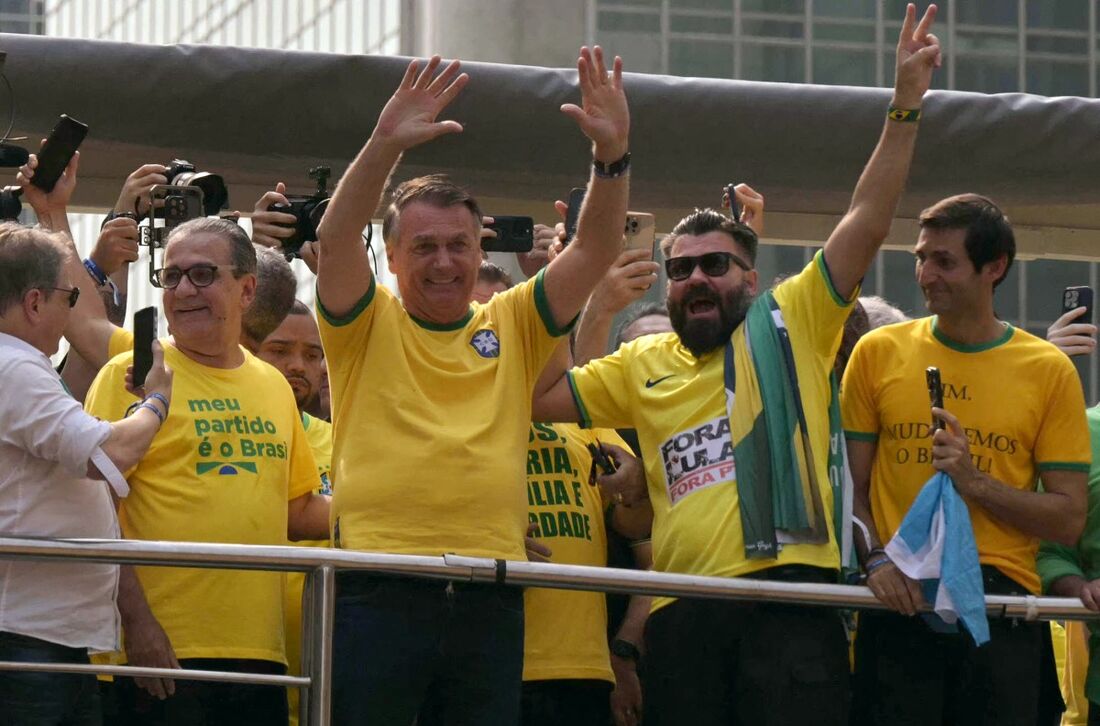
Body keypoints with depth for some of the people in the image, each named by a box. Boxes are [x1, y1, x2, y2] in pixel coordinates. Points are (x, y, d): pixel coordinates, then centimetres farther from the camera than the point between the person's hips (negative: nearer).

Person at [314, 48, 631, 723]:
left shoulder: (512, 326, 13)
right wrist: (385, 147, -26)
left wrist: (612, 155, -13)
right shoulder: (368, 324, 6)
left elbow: (596, 250, 4)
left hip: (490, 598, 3)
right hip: (379, 592, -3)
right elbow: (336, 237, -11)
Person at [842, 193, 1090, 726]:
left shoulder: (1049, 371, 5)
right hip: (899, 602, 1)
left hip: (1003, 610, 0)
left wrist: (975, 482, -11)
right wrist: (876, 557, -10)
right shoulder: (878, 353, 8)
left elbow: (1069, 522, 2)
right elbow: (852, 484, 8)